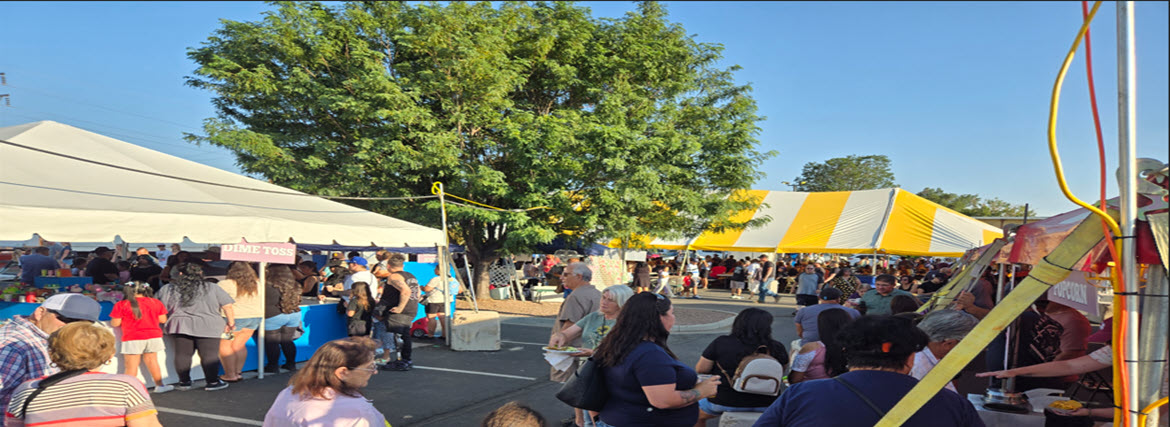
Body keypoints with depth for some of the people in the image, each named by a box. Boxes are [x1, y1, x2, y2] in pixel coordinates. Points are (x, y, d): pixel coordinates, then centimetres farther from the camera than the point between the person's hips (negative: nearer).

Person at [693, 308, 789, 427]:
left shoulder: (721, 343, -14)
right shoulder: (777, 348, -9)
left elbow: (700, 369, -7)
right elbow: (784, 368, 7)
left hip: (726, 402, -1)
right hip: (765, 405, 2)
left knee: (696, 414, 26)